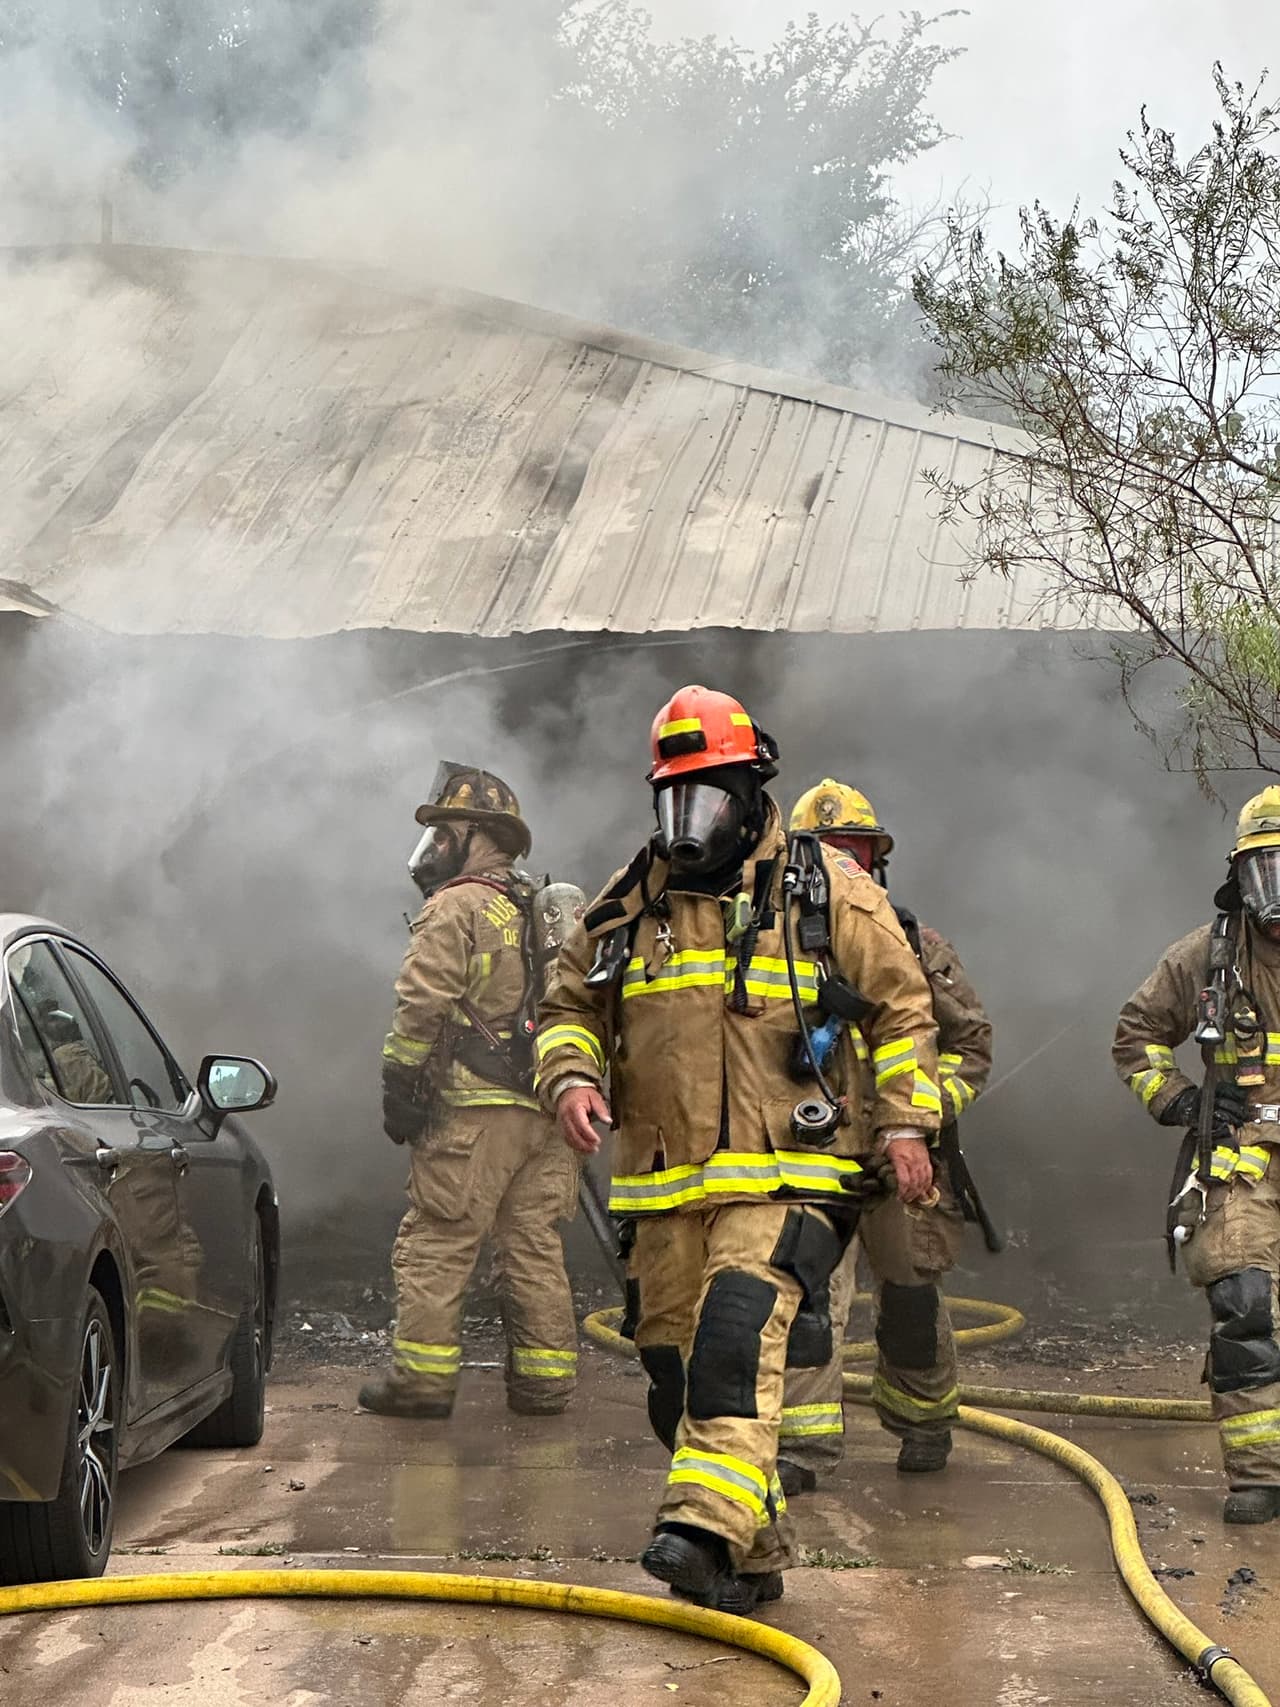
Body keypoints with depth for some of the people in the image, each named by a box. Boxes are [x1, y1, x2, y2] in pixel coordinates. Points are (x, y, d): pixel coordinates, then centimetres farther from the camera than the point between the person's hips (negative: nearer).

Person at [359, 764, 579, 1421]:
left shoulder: (456, 908, -5)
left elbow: (422, 1006, -14)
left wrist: (398, 1086, -8)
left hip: (473, 1108, -8)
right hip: (547, 1109, 8)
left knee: (434, 1244, -3)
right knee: (533, 1245, 10)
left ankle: (423, 1375, -4)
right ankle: (545, 1378, 11)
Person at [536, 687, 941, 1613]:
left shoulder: (828, 893, 3)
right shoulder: (627, 905, 13)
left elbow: (901, 1006, 8)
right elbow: (569, 1008, 20)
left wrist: (904, 1121, 0)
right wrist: (572, 1077, -1)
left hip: (786, 1178, -5)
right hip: (666, 1185, 5)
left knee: (738, 1335, -26)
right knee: (677, 1367, 6)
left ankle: (708, 1526, -35)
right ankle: (755, 1558, 18)